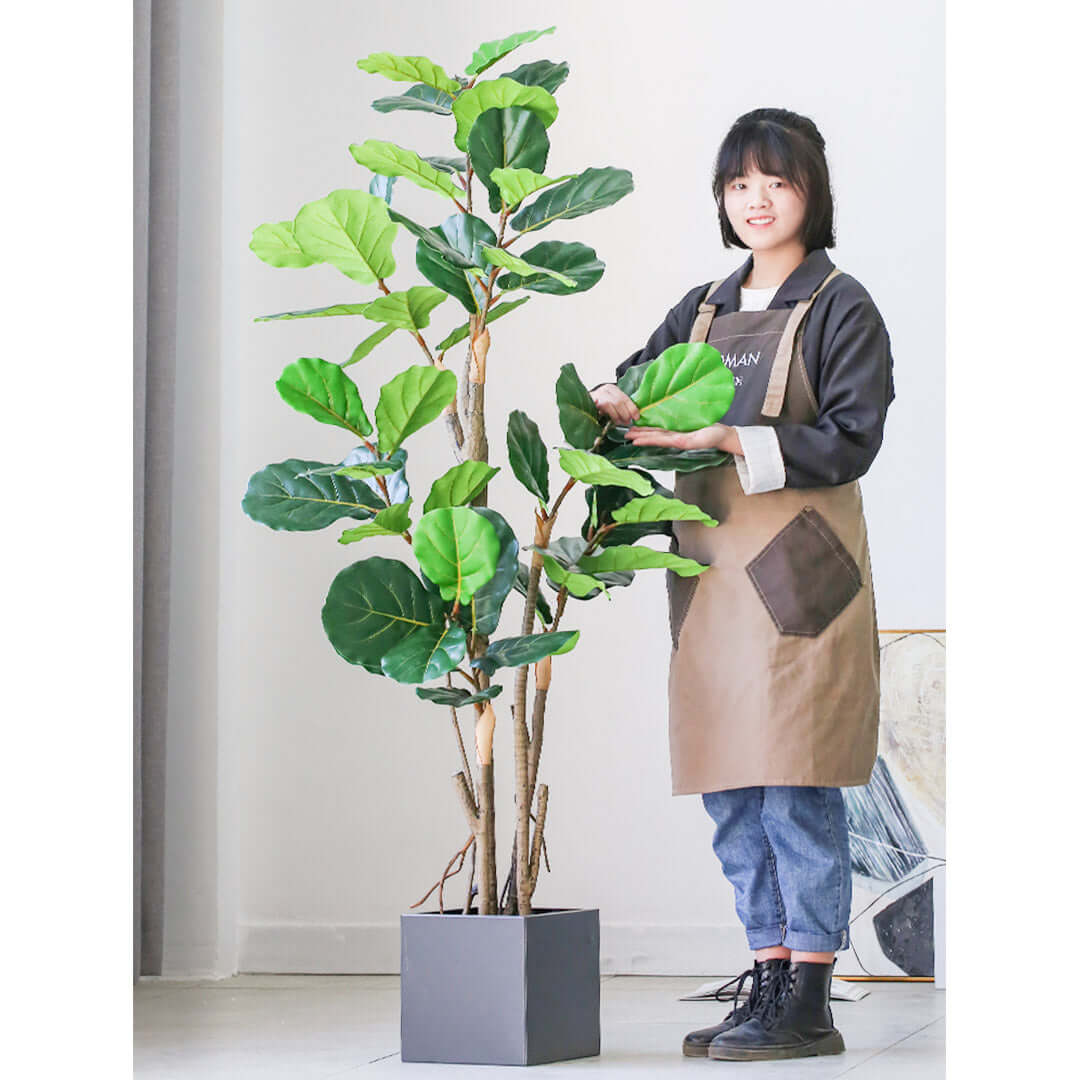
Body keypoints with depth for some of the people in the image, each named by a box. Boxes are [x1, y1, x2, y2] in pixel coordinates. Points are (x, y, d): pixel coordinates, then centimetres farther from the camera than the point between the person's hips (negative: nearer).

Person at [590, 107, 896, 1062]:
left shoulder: (840, 307, 0)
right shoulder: (703, 309, 18)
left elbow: (849, 440, -9)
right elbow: (636, 378, 13)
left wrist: (731, 440, -18)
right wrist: (614, 401, -11)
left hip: (801, 571, -6)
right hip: (711, 572, 6)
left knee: (799, 791, -7)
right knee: (732, 798, 7)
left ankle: (809, 1007, -2)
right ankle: (771, 982, 16)